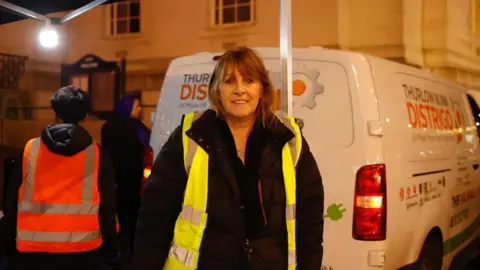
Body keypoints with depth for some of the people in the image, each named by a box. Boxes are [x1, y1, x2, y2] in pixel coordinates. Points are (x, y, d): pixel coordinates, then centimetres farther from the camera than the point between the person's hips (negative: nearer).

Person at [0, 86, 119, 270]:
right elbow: (108, 208, -3)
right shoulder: (97, 155, -5)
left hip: (32, 250, 1)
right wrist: (111, 248, 8)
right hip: (83, 252, -1)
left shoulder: (28, 151, -1)